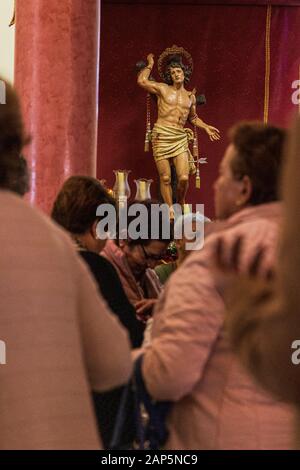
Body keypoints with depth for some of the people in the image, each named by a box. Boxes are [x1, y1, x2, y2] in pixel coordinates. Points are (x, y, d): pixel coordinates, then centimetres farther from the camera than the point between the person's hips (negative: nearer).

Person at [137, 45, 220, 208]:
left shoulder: (190, 96, 16)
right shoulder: (163, 89, 5)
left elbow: (193, 117, 31)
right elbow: (141, 81, -9)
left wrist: (206, 127, 19)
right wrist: (150, 65, 4)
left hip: (180, 138, 3)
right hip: (162, 136, -2)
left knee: (184, 178, -8)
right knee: (165, 178, -2)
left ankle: (180, 204, 19)